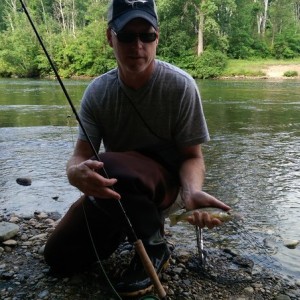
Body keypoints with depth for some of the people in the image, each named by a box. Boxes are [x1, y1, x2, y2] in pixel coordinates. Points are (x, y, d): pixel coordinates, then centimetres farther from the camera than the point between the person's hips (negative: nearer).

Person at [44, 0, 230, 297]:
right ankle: (125, 226, 26)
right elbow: (79, 156, -14)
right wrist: (77, 172, -40)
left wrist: (192, 192, -37)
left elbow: (192, 156, -14)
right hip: (114, 186, 5)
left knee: (108, 166, -37)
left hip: (165, 179, -4)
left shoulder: (180, 86, -19)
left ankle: (154, 246, -12)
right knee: (59, 257, 4)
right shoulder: (97, 91, -9)